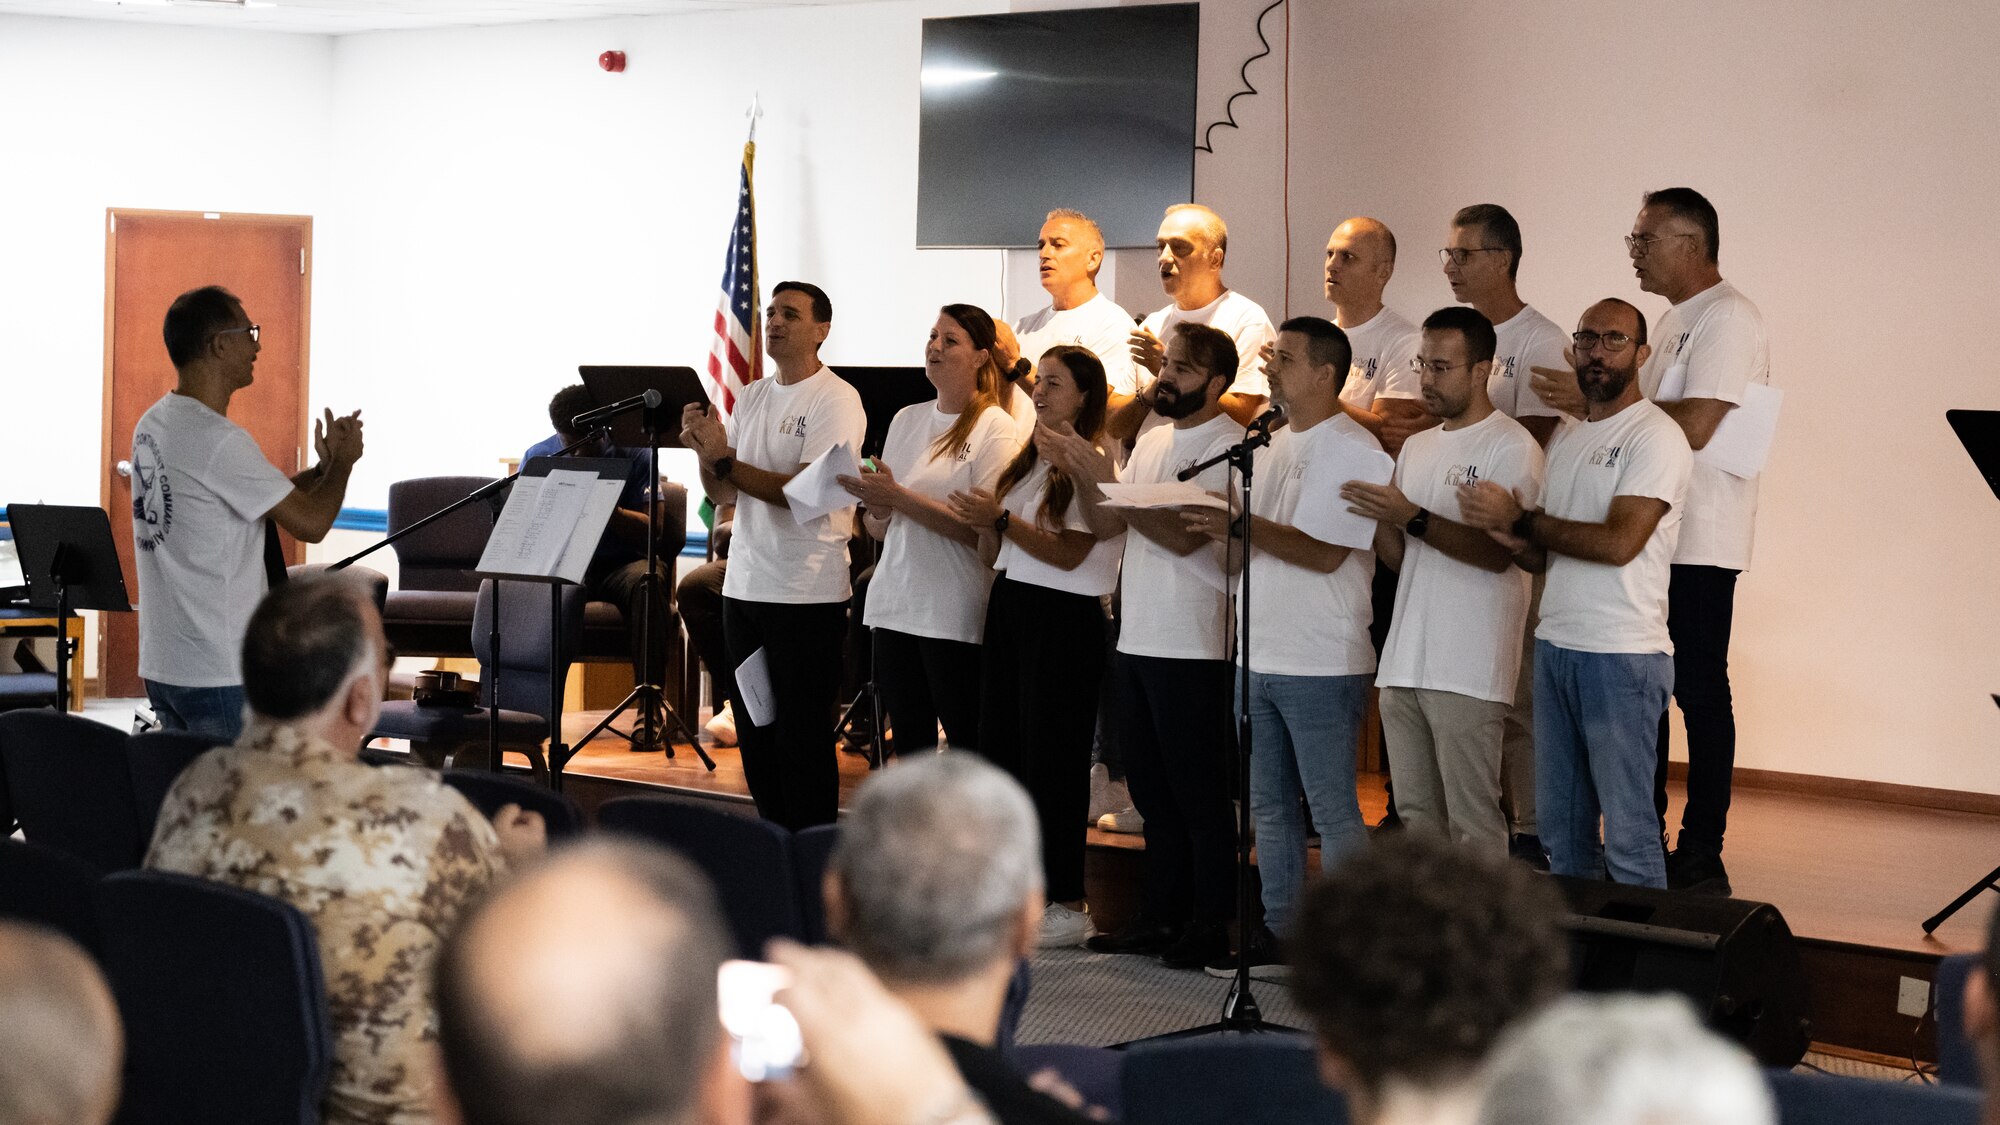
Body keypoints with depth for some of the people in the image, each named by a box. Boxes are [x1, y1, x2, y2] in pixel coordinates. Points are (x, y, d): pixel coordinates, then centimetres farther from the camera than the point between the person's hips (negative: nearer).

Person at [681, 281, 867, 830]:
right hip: (745, 587, 7)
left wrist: (725, 460, -21)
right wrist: (706, 453, -9)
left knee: (801, 738, -2)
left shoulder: (836, 400, -9)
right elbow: (724, 494, 12)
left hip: (808, 594, -7)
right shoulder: (751, 398, 13)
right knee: (754, 734, 13)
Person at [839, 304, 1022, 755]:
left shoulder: (995, 428, -5)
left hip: (956, 614, -6)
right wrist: (877, 510, -6)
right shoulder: (906, 419, 14)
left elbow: (982, 529, -16)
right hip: (894, 606, 6)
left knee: (967, 746, -3)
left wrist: (898, 497, -17)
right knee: (909, 741, 10)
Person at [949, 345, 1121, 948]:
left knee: (1051, 760, -4)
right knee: (1001, 749, 9)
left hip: (1063, 620, -8)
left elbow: (1068, 553, -17)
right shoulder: (1028, 461, 15)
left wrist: (1000, 520, -20)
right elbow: (993, 555, 16)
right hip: (1009, 606, 8)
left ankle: (1066, 904, 3)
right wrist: (986, 526, -4)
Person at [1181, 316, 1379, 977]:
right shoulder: (1276, 444, 16)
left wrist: (1243, 526, -23)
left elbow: (1325, 552, -18)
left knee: (1333, 811, -4)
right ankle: (1279, 935, 21)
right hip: (1259, 656, 8)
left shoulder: (1352, 450, -10)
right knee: (1269, 805, 12)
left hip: (1322, 663, -8)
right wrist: (1213, 528, 1)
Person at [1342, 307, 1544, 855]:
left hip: (1468, 670, -8)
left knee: (1473, 823, -6)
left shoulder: (1512, 446, -6)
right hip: (1404, 662, 8)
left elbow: (1499, 551, -16)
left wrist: (1414, 518, -22)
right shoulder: (1416, 447, 18)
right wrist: (1381, 518, -2)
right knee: (1415, 815, 11)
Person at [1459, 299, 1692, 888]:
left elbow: (1618, 542, -19)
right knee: (1561, 825, 12)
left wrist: (1519, 518, -13)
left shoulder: (1655, 436, -8)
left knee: (1628, 829, -5)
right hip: (1555, 645, 8)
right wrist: (1515, 540, -7)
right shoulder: (1564, 437, 17)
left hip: (1623, 656, -8)